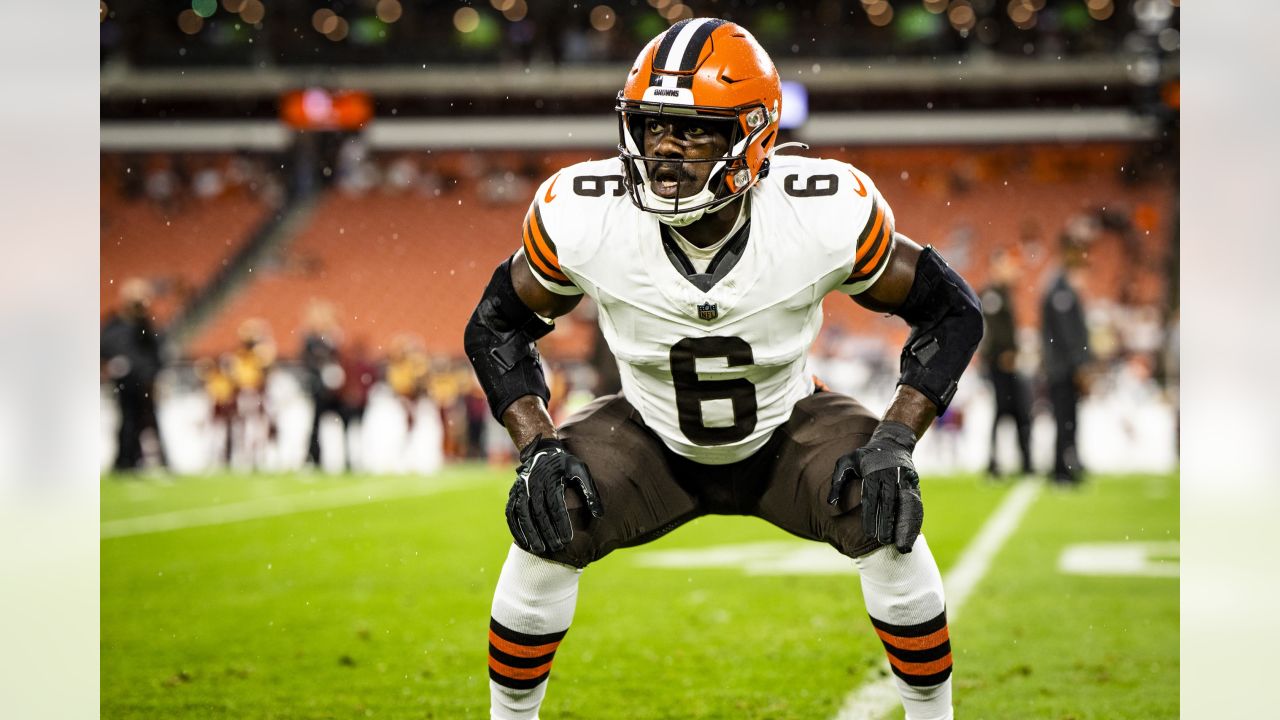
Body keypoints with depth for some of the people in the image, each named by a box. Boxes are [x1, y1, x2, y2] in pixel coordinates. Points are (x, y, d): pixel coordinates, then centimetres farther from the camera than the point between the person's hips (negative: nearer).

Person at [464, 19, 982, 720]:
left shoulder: (826, 212, -30)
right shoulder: (584, 216, -27)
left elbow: (949, 311, -14)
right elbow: (496, 327, -9)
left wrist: (895, 441, -26)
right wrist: (538, 446, -24)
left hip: (786, 431, 0)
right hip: (653, 439, 1)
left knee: (888, 525, -26)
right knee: (547, 529, -24)